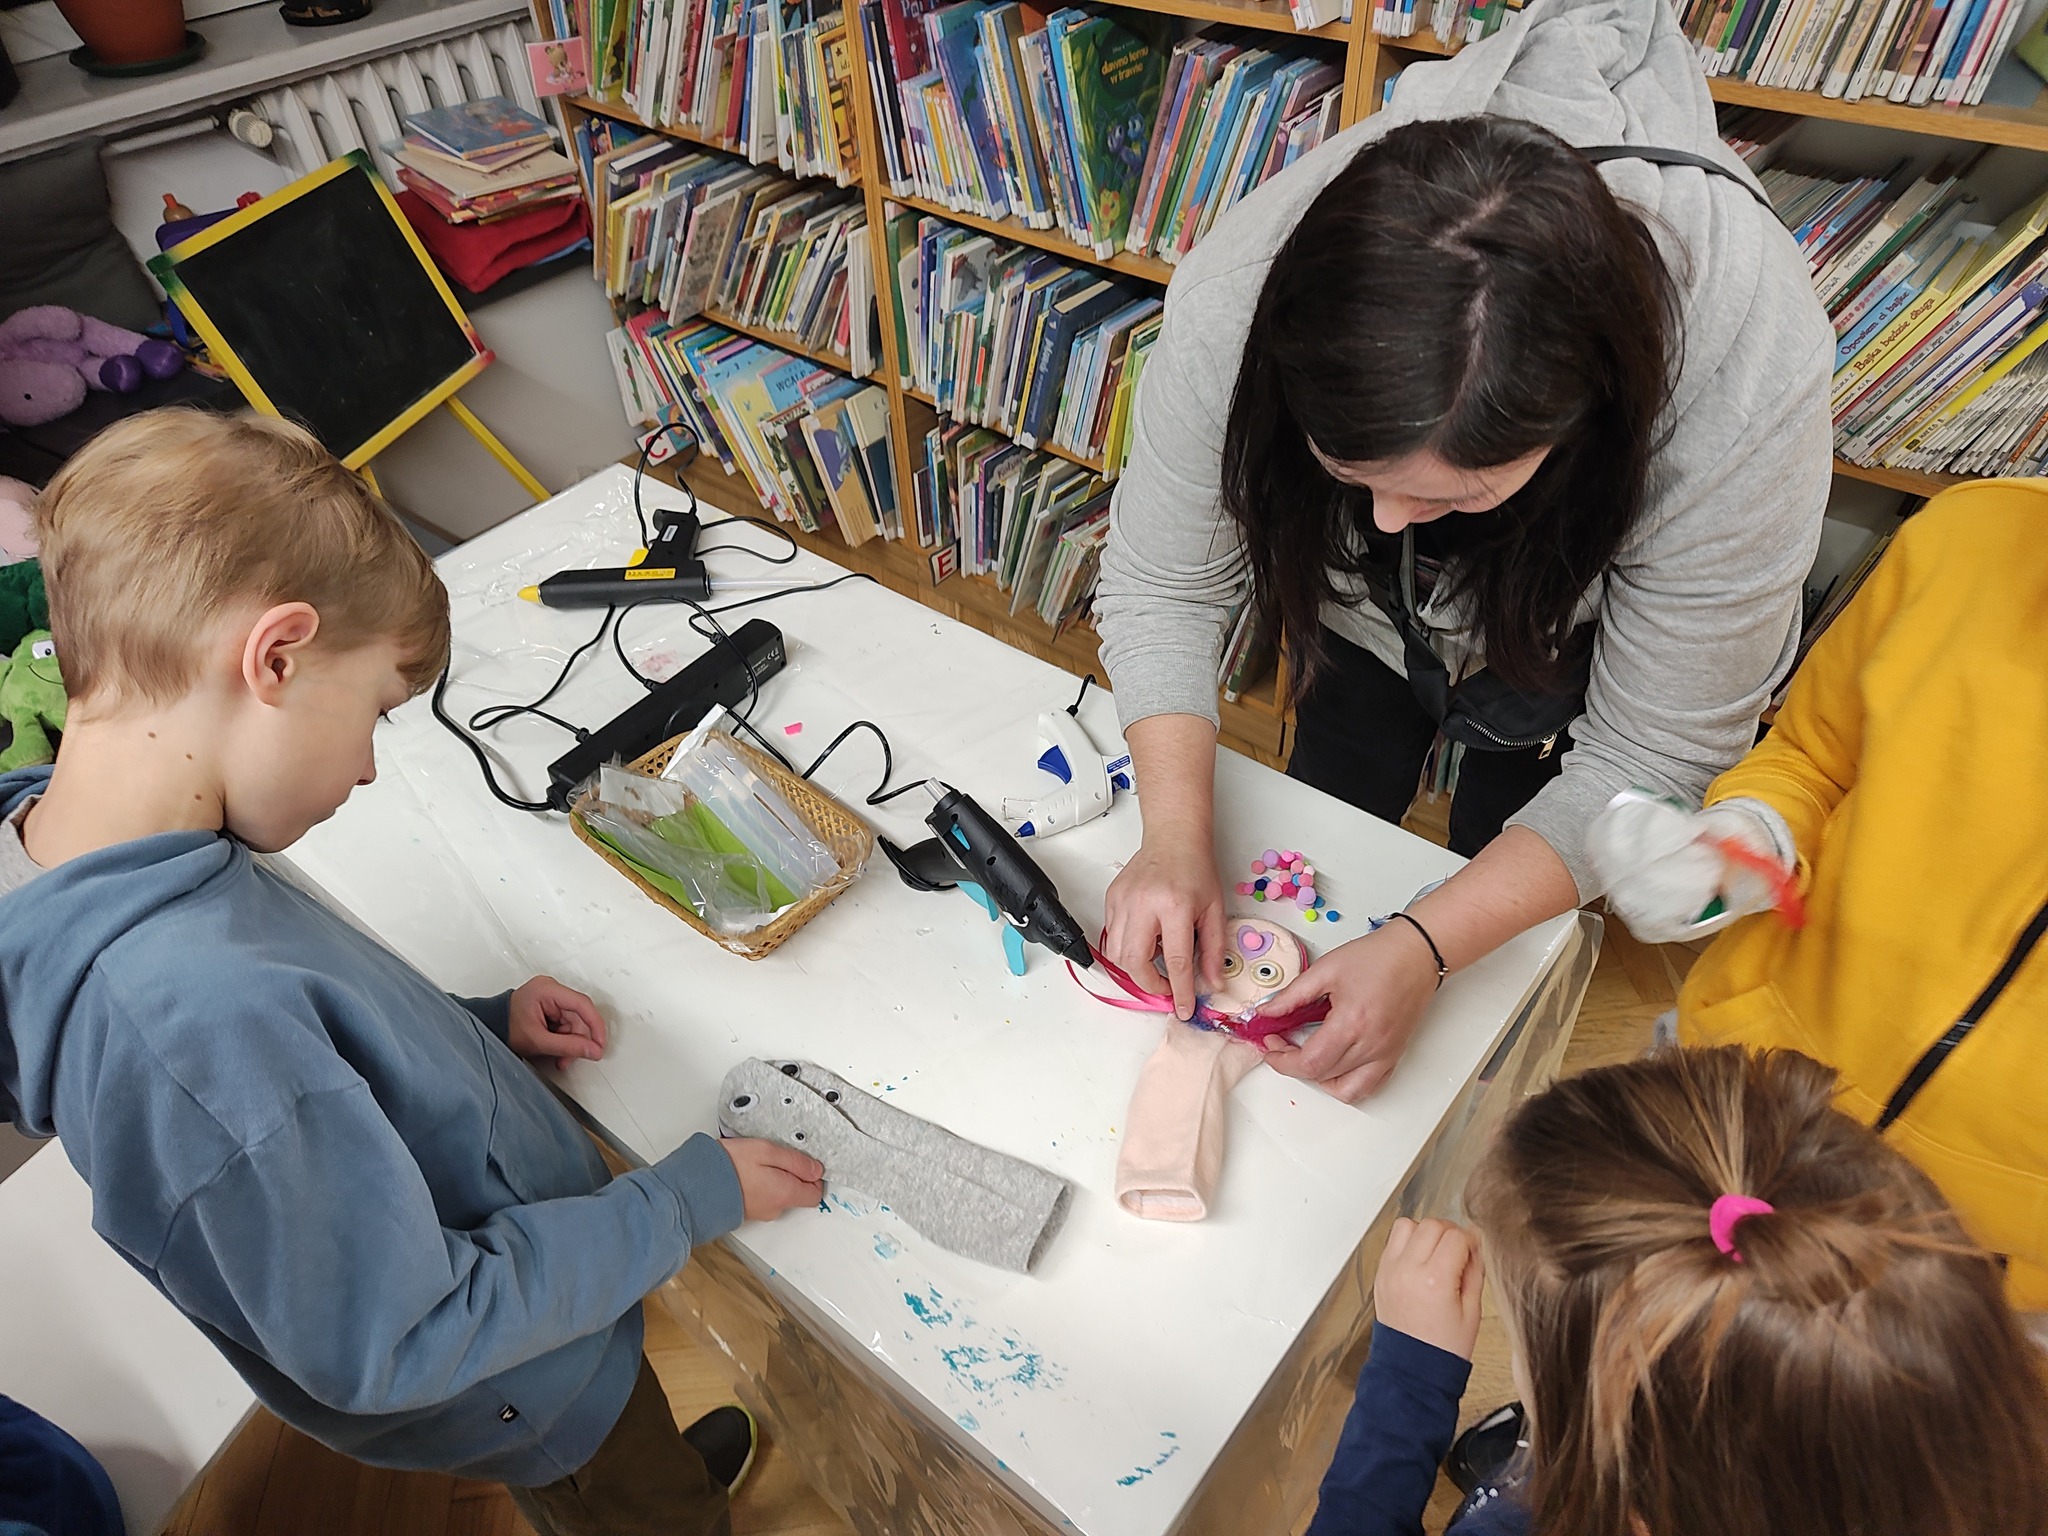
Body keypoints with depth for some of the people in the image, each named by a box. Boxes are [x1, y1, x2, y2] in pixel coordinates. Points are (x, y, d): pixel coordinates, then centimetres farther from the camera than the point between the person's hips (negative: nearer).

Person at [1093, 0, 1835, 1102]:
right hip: (1362, 609, 2)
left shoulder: (1745, 386, -42)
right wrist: (1176, 836, -35)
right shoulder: (1235, 301, -38)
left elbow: (1651, 762, -31)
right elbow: (1161, 586, -24)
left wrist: (1427, 950, -39)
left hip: (1577, 629, -1)